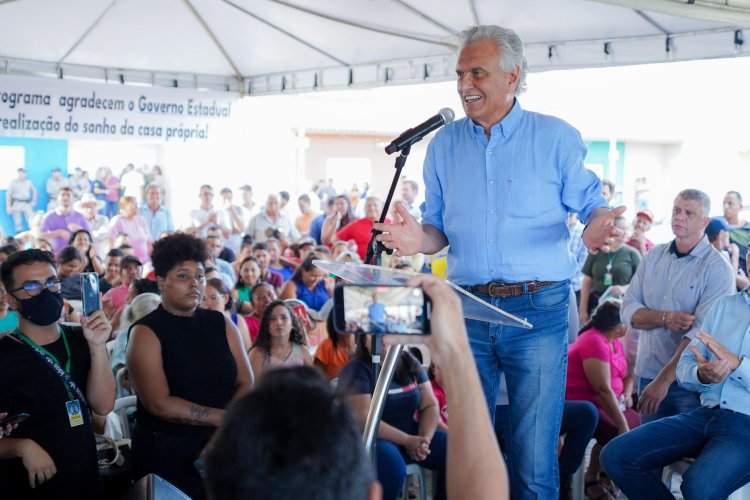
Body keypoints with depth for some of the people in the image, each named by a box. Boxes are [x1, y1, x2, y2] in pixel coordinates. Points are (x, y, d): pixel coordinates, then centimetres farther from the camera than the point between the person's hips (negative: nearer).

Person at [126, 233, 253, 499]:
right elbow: (159, 403, -18)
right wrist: (222, 418, -19)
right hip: (166, 452, -4)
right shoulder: (145, 333, -9)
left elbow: (246, 384, 0)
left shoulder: (221, 324, 5)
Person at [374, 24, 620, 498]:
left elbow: (594, 204, 1)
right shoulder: (444, 144, 8)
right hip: (466, 311, 3)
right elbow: (441, 228, 11)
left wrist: (596, 226, -22)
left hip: (539, 310, -3)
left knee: (535, 455, 3)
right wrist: (420, 238, -11)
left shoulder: (556, 137, -1)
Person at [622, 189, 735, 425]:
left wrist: (664, 380, -22)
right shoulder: (653, 256, 7)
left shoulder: (717, 268, -9)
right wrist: (664, 318, -16)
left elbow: (702, 332, -18)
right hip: (648, 372, 4)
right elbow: (628, 310, 3)